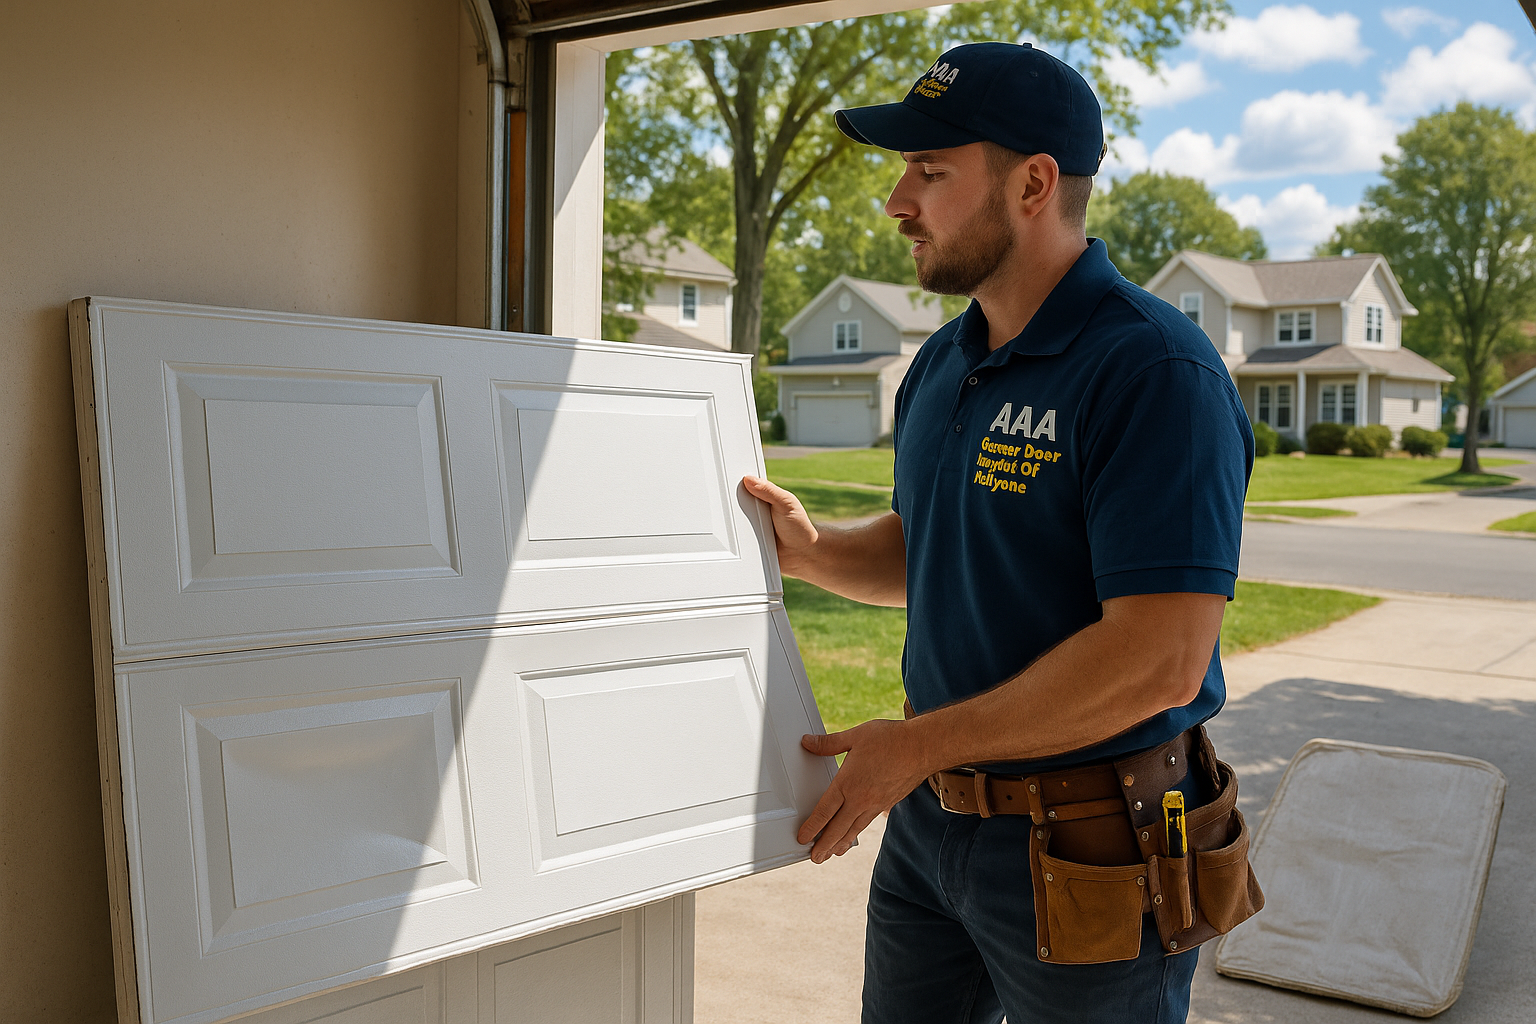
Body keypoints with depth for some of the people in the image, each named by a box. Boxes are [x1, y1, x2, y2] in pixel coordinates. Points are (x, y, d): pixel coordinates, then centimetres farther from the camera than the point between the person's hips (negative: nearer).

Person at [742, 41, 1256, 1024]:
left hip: (1087, 861, -7)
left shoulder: (1154, 371, -21)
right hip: (928, 823, 8)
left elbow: (1160, 662, -27)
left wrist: (915, 745, -20)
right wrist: (812, 548, -2)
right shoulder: (940, 366, 7)